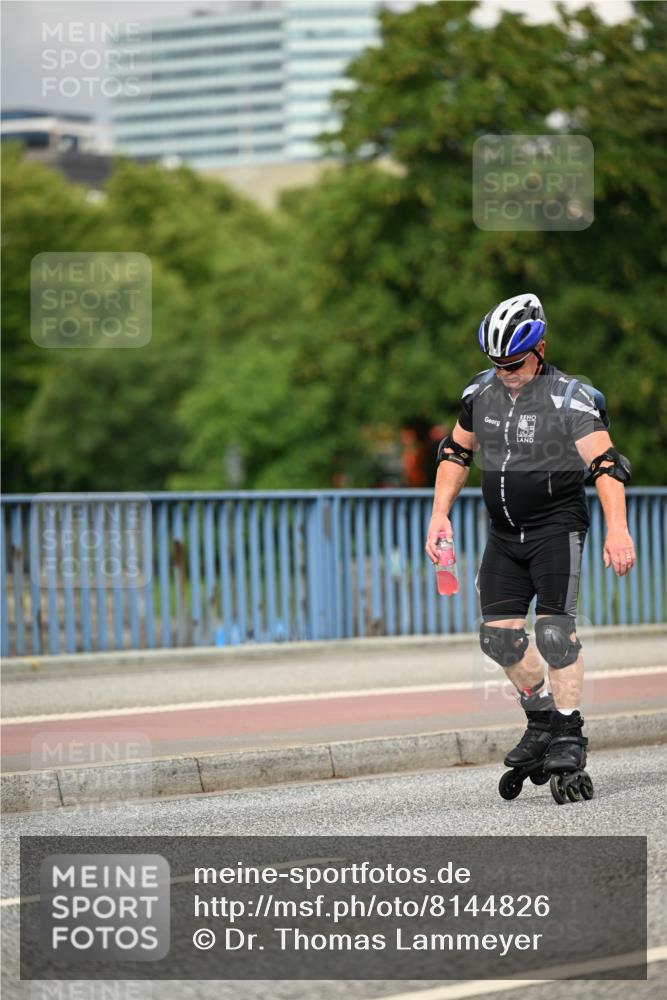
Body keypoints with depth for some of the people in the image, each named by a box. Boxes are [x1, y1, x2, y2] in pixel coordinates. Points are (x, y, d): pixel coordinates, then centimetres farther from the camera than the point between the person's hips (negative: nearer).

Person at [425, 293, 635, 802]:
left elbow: (605, 463, -25)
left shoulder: (570, 399, -15)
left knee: (555, 627, -16)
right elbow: (456, 453, 16)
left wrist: (617, 528, -37)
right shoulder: (481, 391, 3)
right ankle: (542, 718, 19)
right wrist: (440, 513, 6)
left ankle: (569, 737, -10)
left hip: (557, 526, -6)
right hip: (505, 534, 6)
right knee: (498, 634, 0)